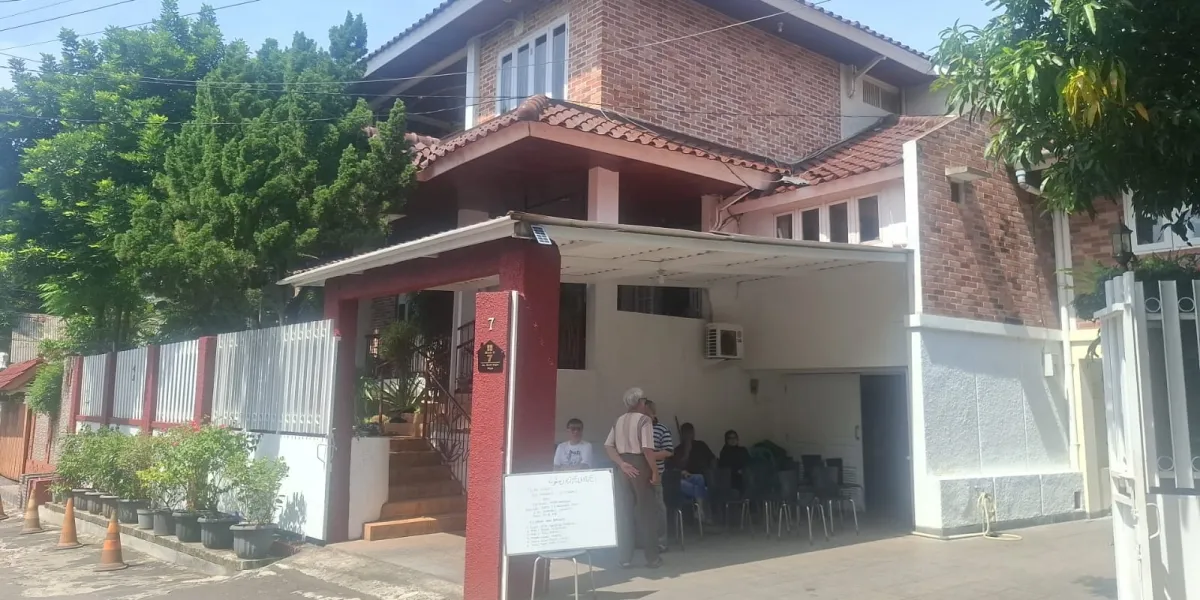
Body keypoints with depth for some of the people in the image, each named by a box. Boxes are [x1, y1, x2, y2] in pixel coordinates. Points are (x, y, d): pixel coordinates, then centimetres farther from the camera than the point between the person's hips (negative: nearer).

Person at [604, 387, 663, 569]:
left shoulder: (619, 420, 12)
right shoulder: (644, 419, -9)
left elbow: (608, 446, 4)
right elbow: (647, 449, -19)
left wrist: (622, 463, -2)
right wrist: (655, 471, -12)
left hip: (623, 468, 6)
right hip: (640, 466, -6)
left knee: (624, 512, 10)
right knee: (646, 511, 4)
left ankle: (625, 558, 14)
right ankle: (652, 557, 9)